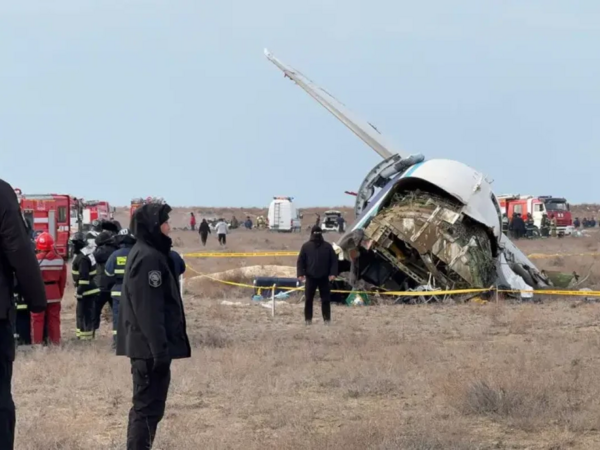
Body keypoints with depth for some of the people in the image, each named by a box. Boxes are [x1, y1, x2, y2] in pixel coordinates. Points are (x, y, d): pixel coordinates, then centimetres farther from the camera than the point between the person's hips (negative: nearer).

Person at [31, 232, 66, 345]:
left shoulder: (36, 260, -15)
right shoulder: (60, 260, 0)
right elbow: (63, 280, 6)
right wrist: (60, 294, 17)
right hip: (54, 295, 4)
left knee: (37, 321, 2)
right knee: (54, 320, 11)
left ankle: (37, 343, 2)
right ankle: (55, 343, 15)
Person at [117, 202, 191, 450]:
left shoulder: (146, 253, 16)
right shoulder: (148, 257, -17)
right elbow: (148, 310, -23)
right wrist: (160, 348, -24)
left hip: (147, 345, 11)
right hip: (150, 347, -11)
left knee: (146, 404, 16)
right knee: (149, 406, -8)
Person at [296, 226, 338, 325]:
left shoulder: (327, 246, 5)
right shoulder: (306, 246, 4)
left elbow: (334, 261, 4)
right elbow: (300, 261, 3)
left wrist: (333, 273, -8)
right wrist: (300, 274, -9)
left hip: (324, 278, 0)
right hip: (310, 277, 0)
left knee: (326, 299, 2)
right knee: (308, 299, 1)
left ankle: (327, 319, 8)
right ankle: (308, 319, 8)